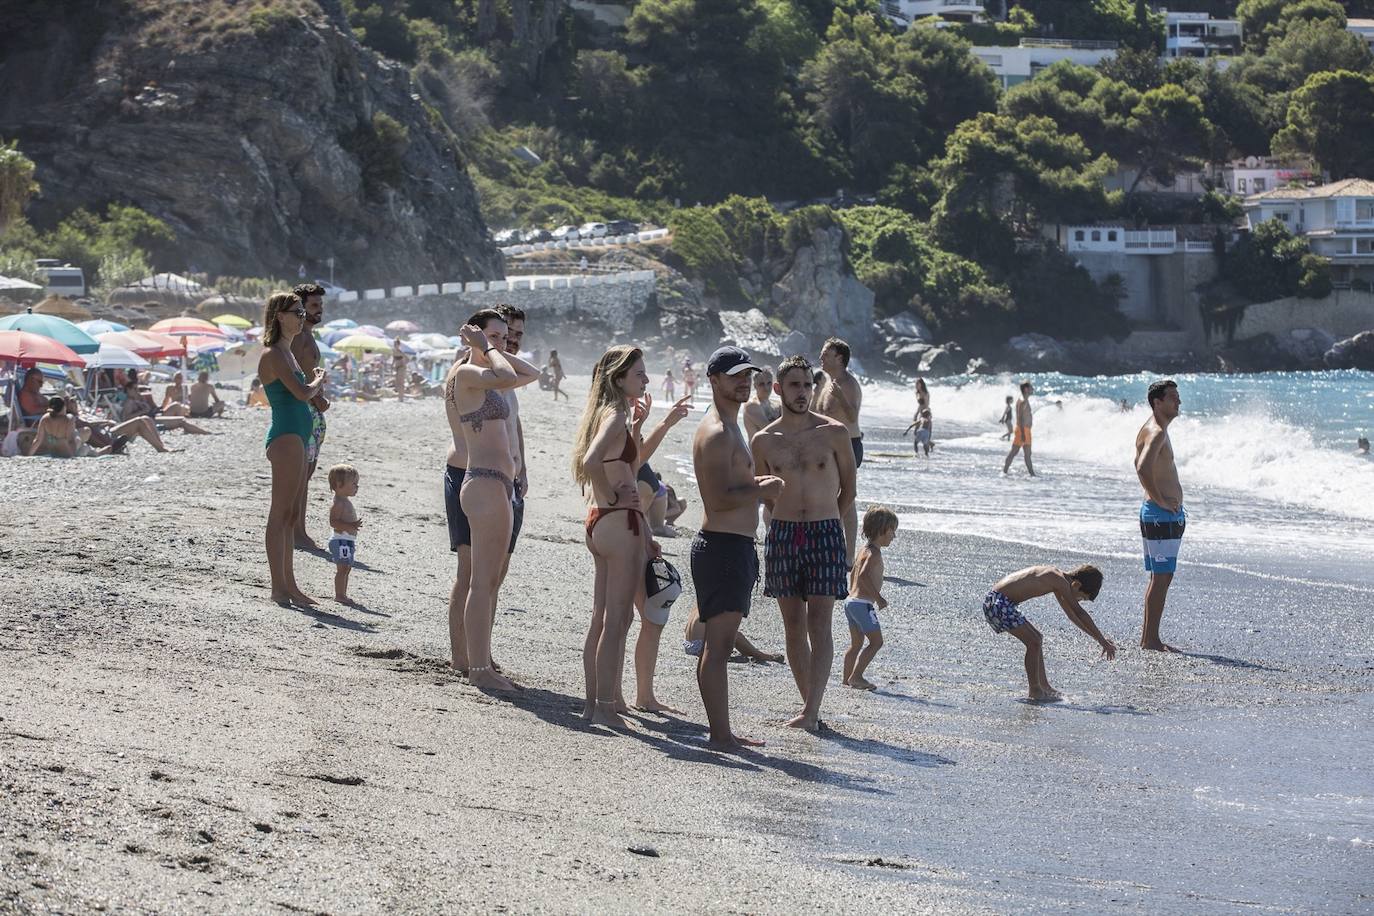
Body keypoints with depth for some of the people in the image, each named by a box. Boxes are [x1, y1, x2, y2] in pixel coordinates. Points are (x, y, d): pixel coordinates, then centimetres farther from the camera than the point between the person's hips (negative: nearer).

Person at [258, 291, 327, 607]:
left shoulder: (287, 353, 18)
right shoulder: (273, 355, -12)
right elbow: (301, 392, -20)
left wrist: (315, 382, 9)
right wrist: (319, 381, -3)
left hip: (295, 436, 10)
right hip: (286, 436, -10)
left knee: (290, 514, 12)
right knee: (281, 514, -8)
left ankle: (288, 585, 16)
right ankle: (279, 587, -7)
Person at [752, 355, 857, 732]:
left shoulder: (834, 433, -1)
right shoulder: (764, 440, 4)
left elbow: (848, 488, 10)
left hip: (825, 533, -3)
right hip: (782, 534, 3)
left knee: (819, 625, -9)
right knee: (794, 627, 4)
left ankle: (810, 711, -15)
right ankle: (811, 706, 11)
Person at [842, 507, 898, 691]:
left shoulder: (864, 551, 16)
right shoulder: (874, 553, -15)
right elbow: (864, 575, -28)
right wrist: (878, 597, -24)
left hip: (851, 600, 10)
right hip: (863, 604, -10)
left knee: (857, 643, 15)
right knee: (876, 641, -7)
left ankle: (847, 678, 16)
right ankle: (856, 676, -12)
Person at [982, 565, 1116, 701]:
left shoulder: (1057, 580, 15)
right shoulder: (1060, 581, -16)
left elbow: (1072, 614, 26)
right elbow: (1080, 613, -17)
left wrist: (1098, 637, 28)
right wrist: (1102, 640, -13)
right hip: (998, 602, -10)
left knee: (1035, 637, 19)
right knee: (1033, 642, -11)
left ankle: (1043, 686, 24)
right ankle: (1034, 692, -5)